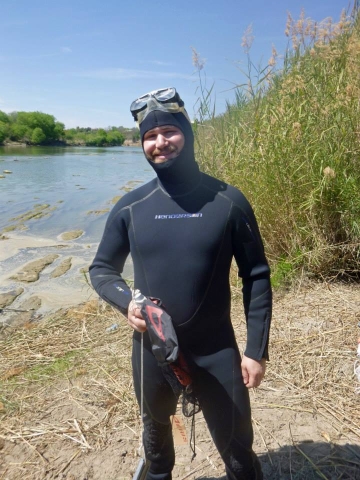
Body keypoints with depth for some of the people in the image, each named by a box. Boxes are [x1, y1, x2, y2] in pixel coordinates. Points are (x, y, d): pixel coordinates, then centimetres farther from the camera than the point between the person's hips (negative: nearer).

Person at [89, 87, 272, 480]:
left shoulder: (228, 201, -10)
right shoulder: (130, 207, -6)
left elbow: (256, 277, -6)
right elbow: (101, 269, 3)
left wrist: (256, 349, -8)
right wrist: (126, 301, -18)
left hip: (217, 348, -2)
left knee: (237, 448, 13)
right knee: (155, 428, 28)